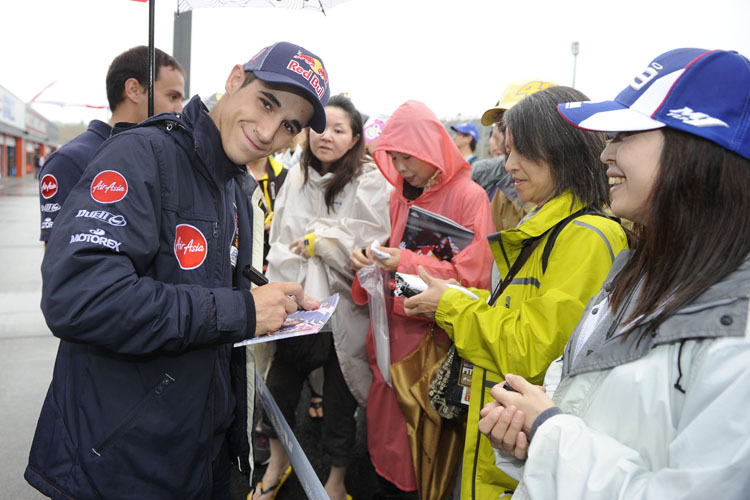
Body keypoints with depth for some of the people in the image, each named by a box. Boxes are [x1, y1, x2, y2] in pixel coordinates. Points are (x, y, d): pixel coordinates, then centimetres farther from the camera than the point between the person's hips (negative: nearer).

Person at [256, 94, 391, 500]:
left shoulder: (369, 183, -8)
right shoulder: (296, 178, 9)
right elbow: (279, 242, 13)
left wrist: (319, 241, -13)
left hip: (343, 310, -4)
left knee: (338, 396, 9)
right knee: (279, 387, 14)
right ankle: (277, 463, 42)